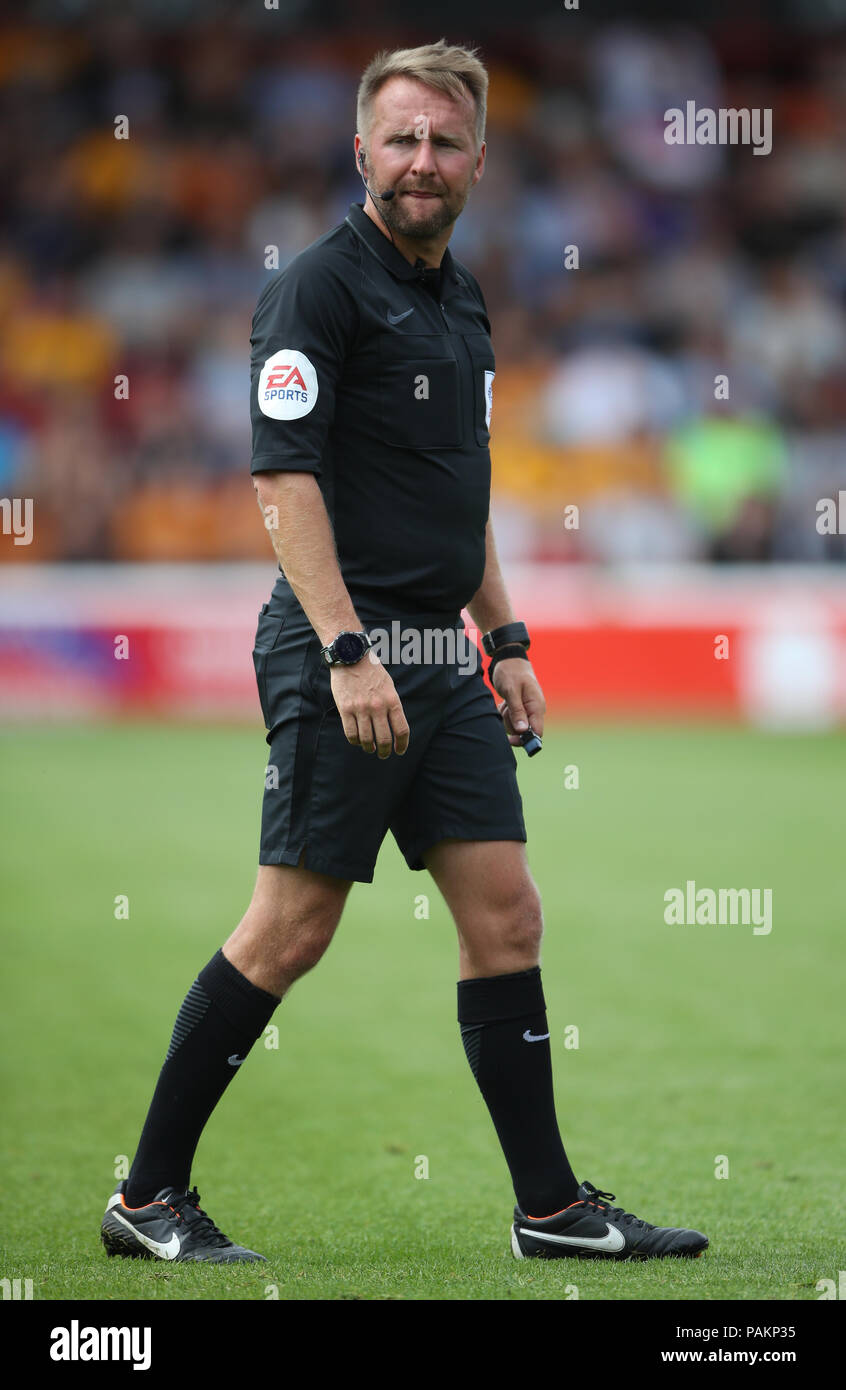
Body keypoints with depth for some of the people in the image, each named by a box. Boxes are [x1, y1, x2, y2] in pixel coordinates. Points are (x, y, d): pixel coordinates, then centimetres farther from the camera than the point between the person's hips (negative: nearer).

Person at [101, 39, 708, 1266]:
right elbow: (285, 478, -17)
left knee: (505, 914, 5)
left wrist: (504, 638, 19)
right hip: (345, 657, -8)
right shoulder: (321, 287, -10)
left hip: (442, 659, 8)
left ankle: (551, 1207, 10)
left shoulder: (459, 299, 17)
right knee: (292, 930, -6)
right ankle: (147, 1197, 3)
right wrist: (347, 652, -24)